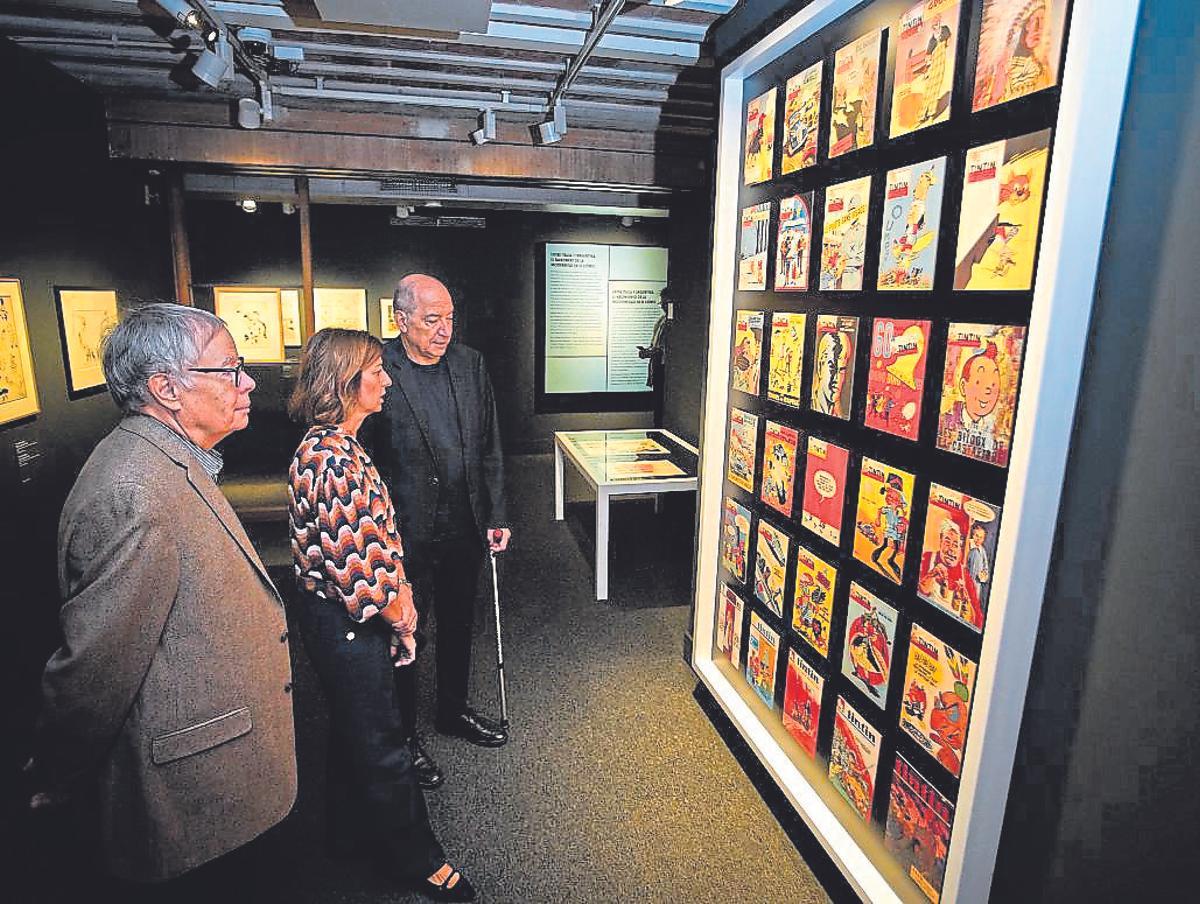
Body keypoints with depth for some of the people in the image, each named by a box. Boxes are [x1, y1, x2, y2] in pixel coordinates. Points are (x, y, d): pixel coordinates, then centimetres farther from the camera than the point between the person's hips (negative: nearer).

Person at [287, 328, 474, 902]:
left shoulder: (335, 444, 5)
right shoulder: (330, 457, -27)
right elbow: (351, 559, -26)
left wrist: (397, 594, 6)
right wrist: (396, 614, -11)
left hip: (342, 614, 10)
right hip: (346, 620, -10)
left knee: (354, 723, 26)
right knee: (380, 738, 8)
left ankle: (353, 826, 48)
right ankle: (416, 856, 29)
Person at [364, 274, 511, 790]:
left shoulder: (470, 364, 2)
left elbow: (490, 446, 7)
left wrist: (496, 515, 5)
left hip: (466, 527, 5)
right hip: (406, 533, -5)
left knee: (459, 625, 22)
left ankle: (453, 710, 45)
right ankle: (404, 736, 34)